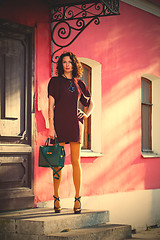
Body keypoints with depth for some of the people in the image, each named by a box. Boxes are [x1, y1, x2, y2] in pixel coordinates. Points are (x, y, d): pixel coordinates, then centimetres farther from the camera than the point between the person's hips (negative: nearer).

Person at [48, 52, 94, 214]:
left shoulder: (79, 83, 15)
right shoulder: (55, 81, 6)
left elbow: (91, 102, 27)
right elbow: (51, 105, -1)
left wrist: (86, 114, 8)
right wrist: (51, 126, -10)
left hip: (75, 123, 2)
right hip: (59, 122, -2)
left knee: (76, 161, -2)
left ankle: (78, 199, 1)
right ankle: (56, 198, 5)